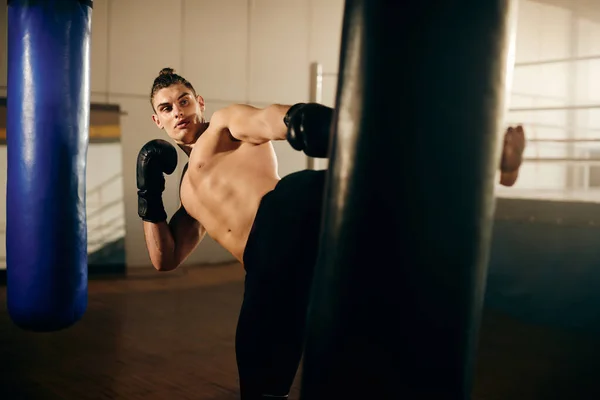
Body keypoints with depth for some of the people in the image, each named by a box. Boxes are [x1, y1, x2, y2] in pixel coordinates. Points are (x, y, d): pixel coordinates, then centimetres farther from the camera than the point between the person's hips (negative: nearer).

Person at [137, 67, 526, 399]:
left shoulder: (227, 122, 20)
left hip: (294, 208, -5)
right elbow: (166, 258, 30)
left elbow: (268, 121, -4)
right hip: (269, 256, 5)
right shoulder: (190, 196, 36)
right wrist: (150, 197, 19)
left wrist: (299, 118, -28)